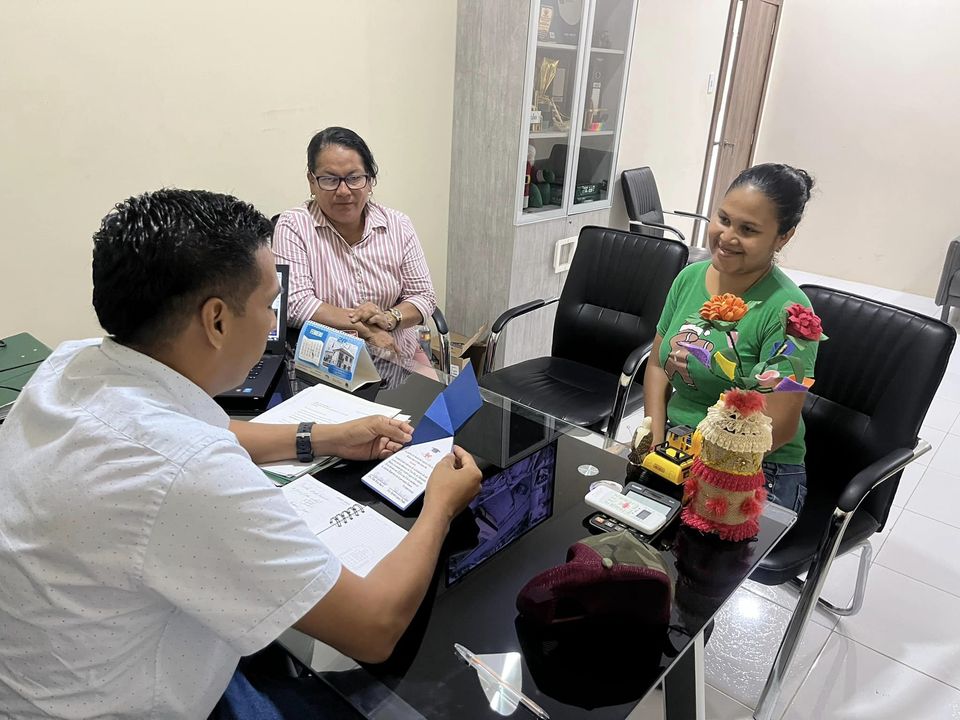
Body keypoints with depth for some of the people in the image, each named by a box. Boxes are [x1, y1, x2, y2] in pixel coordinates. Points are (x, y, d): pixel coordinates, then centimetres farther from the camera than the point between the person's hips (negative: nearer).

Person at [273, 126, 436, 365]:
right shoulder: (293, 226, -5)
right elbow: (296, 304, -13)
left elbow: (424, 296, 5)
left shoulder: (398, 226, 4)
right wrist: (367, 330, -16)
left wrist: (389, 318, -15)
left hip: (398, 353, 3)